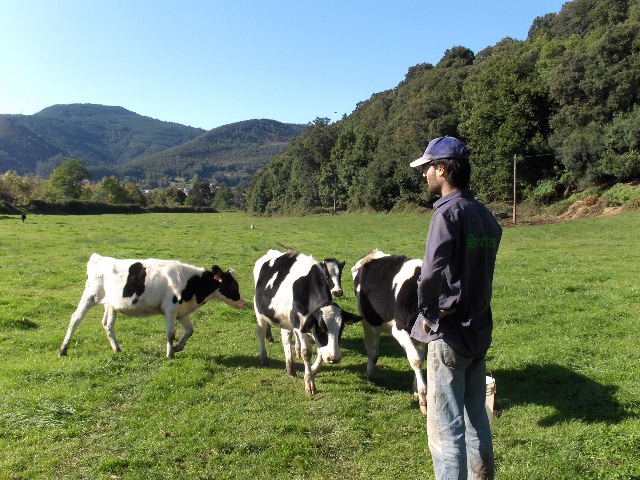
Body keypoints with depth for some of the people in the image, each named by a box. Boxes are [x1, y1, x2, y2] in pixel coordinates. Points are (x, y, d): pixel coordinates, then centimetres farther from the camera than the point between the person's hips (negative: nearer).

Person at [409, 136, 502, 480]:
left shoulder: (449, 211, -17)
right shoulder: (485, 215, 8)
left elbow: (432, 273, -28)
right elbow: (482, 269, 10)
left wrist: (427, 313, -14)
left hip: (450, 333, -8)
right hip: (480, 329, 9)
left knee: (445, 429, 2)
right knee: (476, 419, 21)